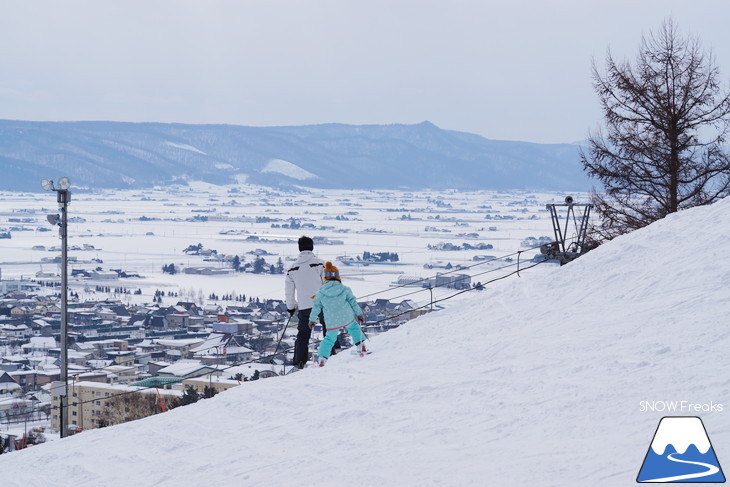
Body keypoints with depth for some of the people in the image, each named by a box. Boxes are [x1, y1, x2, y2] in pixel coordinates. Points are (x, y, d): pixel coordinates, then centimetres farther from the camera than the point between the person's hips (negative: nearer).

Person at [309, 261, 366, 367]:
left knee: (329, 339, 16)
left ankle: (322, 357, 5)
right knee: (354, 327, 30)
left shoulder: (320, 293, -4)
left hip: (332, 323, 0)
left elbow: (316, 307, 3)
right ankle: (360, 345, 28)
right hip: (348, 318, 0)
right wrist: (359, 314, 11)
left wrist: (312, 320, 15)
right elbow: (353, 302, 0)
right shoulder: (345, 289, -5)